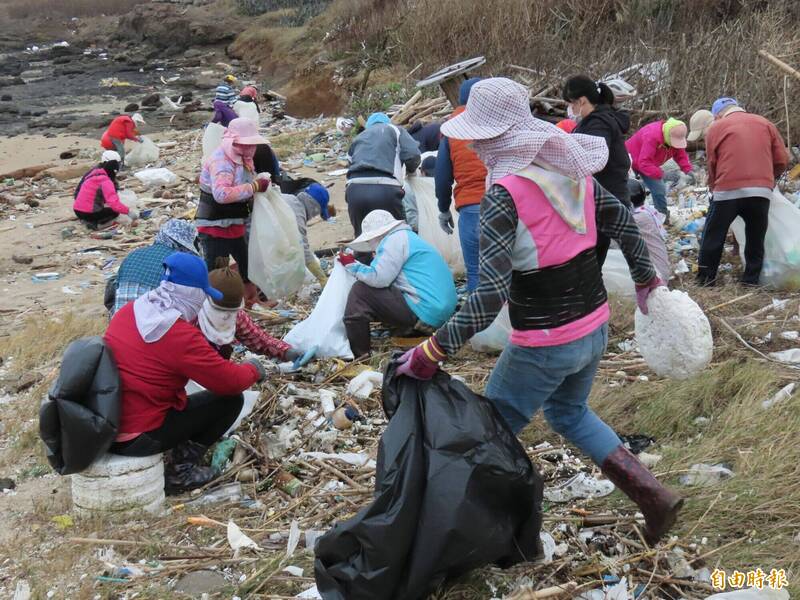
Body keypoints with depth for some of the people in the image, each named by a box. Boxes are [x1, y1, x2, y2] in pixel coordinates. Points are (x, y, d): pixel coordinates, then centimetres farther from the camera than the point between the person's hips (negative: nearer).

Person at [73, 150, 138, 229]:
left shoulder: (94, 171, 8)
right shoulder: (105, 181, -19)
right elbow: (114, 203, -26)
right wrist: (129, 211, -19)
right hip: (88, 213, -9)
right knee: (116, 211, 2)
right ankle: (94, 223, -12)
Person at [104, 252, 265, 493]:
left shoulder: (128, 311, 1)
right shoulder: (182, 336, -21)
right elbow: (231, 381, -13)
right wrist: (253, 369, 8)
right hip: (135, 440, -8)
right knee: (231, 399, 0)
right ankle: (180, 471, 6)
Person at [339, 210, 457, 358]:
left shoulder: (395, 239, -8)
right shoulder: (407, 237, 23)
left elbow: (378, 278, -17)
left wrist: (352, 265, -2)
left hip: (424, 313, -11)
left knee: (360, 291, -7)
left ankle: (357, 355, -6)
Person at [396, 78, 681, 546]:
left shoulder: (505, 194, -21)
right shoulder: (572, 168, -1)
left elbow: (490, 295, -27)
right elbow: (624, 223, 9)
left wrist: (432, 351, -23)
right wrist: (646, 280, 23)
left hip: (544, 345, -7)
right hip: (595, 327, 7)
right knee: (570, 412, 30)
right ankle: (653, 495, 24)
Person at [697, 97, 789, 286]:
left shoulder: (716, 128, 9)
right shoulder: (765, 123, 17)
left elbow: (711, 166, 8)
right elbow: (782, 161, 13)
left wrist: (714, 189, 23)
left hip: (728, 191, -2)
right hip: (761, 191, 2)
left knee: (713, 237, 12)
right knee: (755, 240, 14)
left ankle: (705, 279, 17)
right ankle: (751, 282, 16)